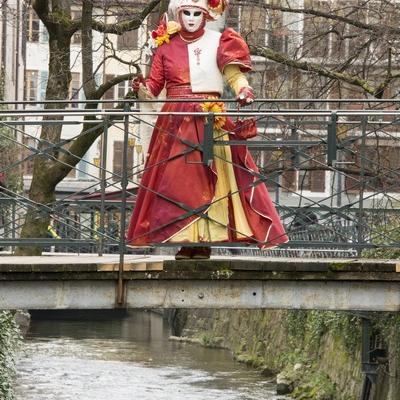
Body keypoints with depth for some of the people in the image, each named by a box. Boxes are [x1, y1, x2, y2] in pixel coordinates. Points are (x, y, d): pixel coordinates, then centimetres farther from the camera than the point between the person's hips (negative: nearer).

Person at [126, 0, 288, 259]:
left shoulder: (218, 42, 5)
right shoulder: (167, 45, 10)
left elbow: (233, 72, -7)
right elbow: (155, 85, 9)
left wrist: (243, 90, -28)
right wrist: (142, 89, -13)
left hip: (211, 122, -2)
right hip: (176, 123, 2)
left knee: (209, 178, -7)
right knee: (177, 180, -5)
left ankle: (204, 241, -6)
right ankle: (186, 242, -3)